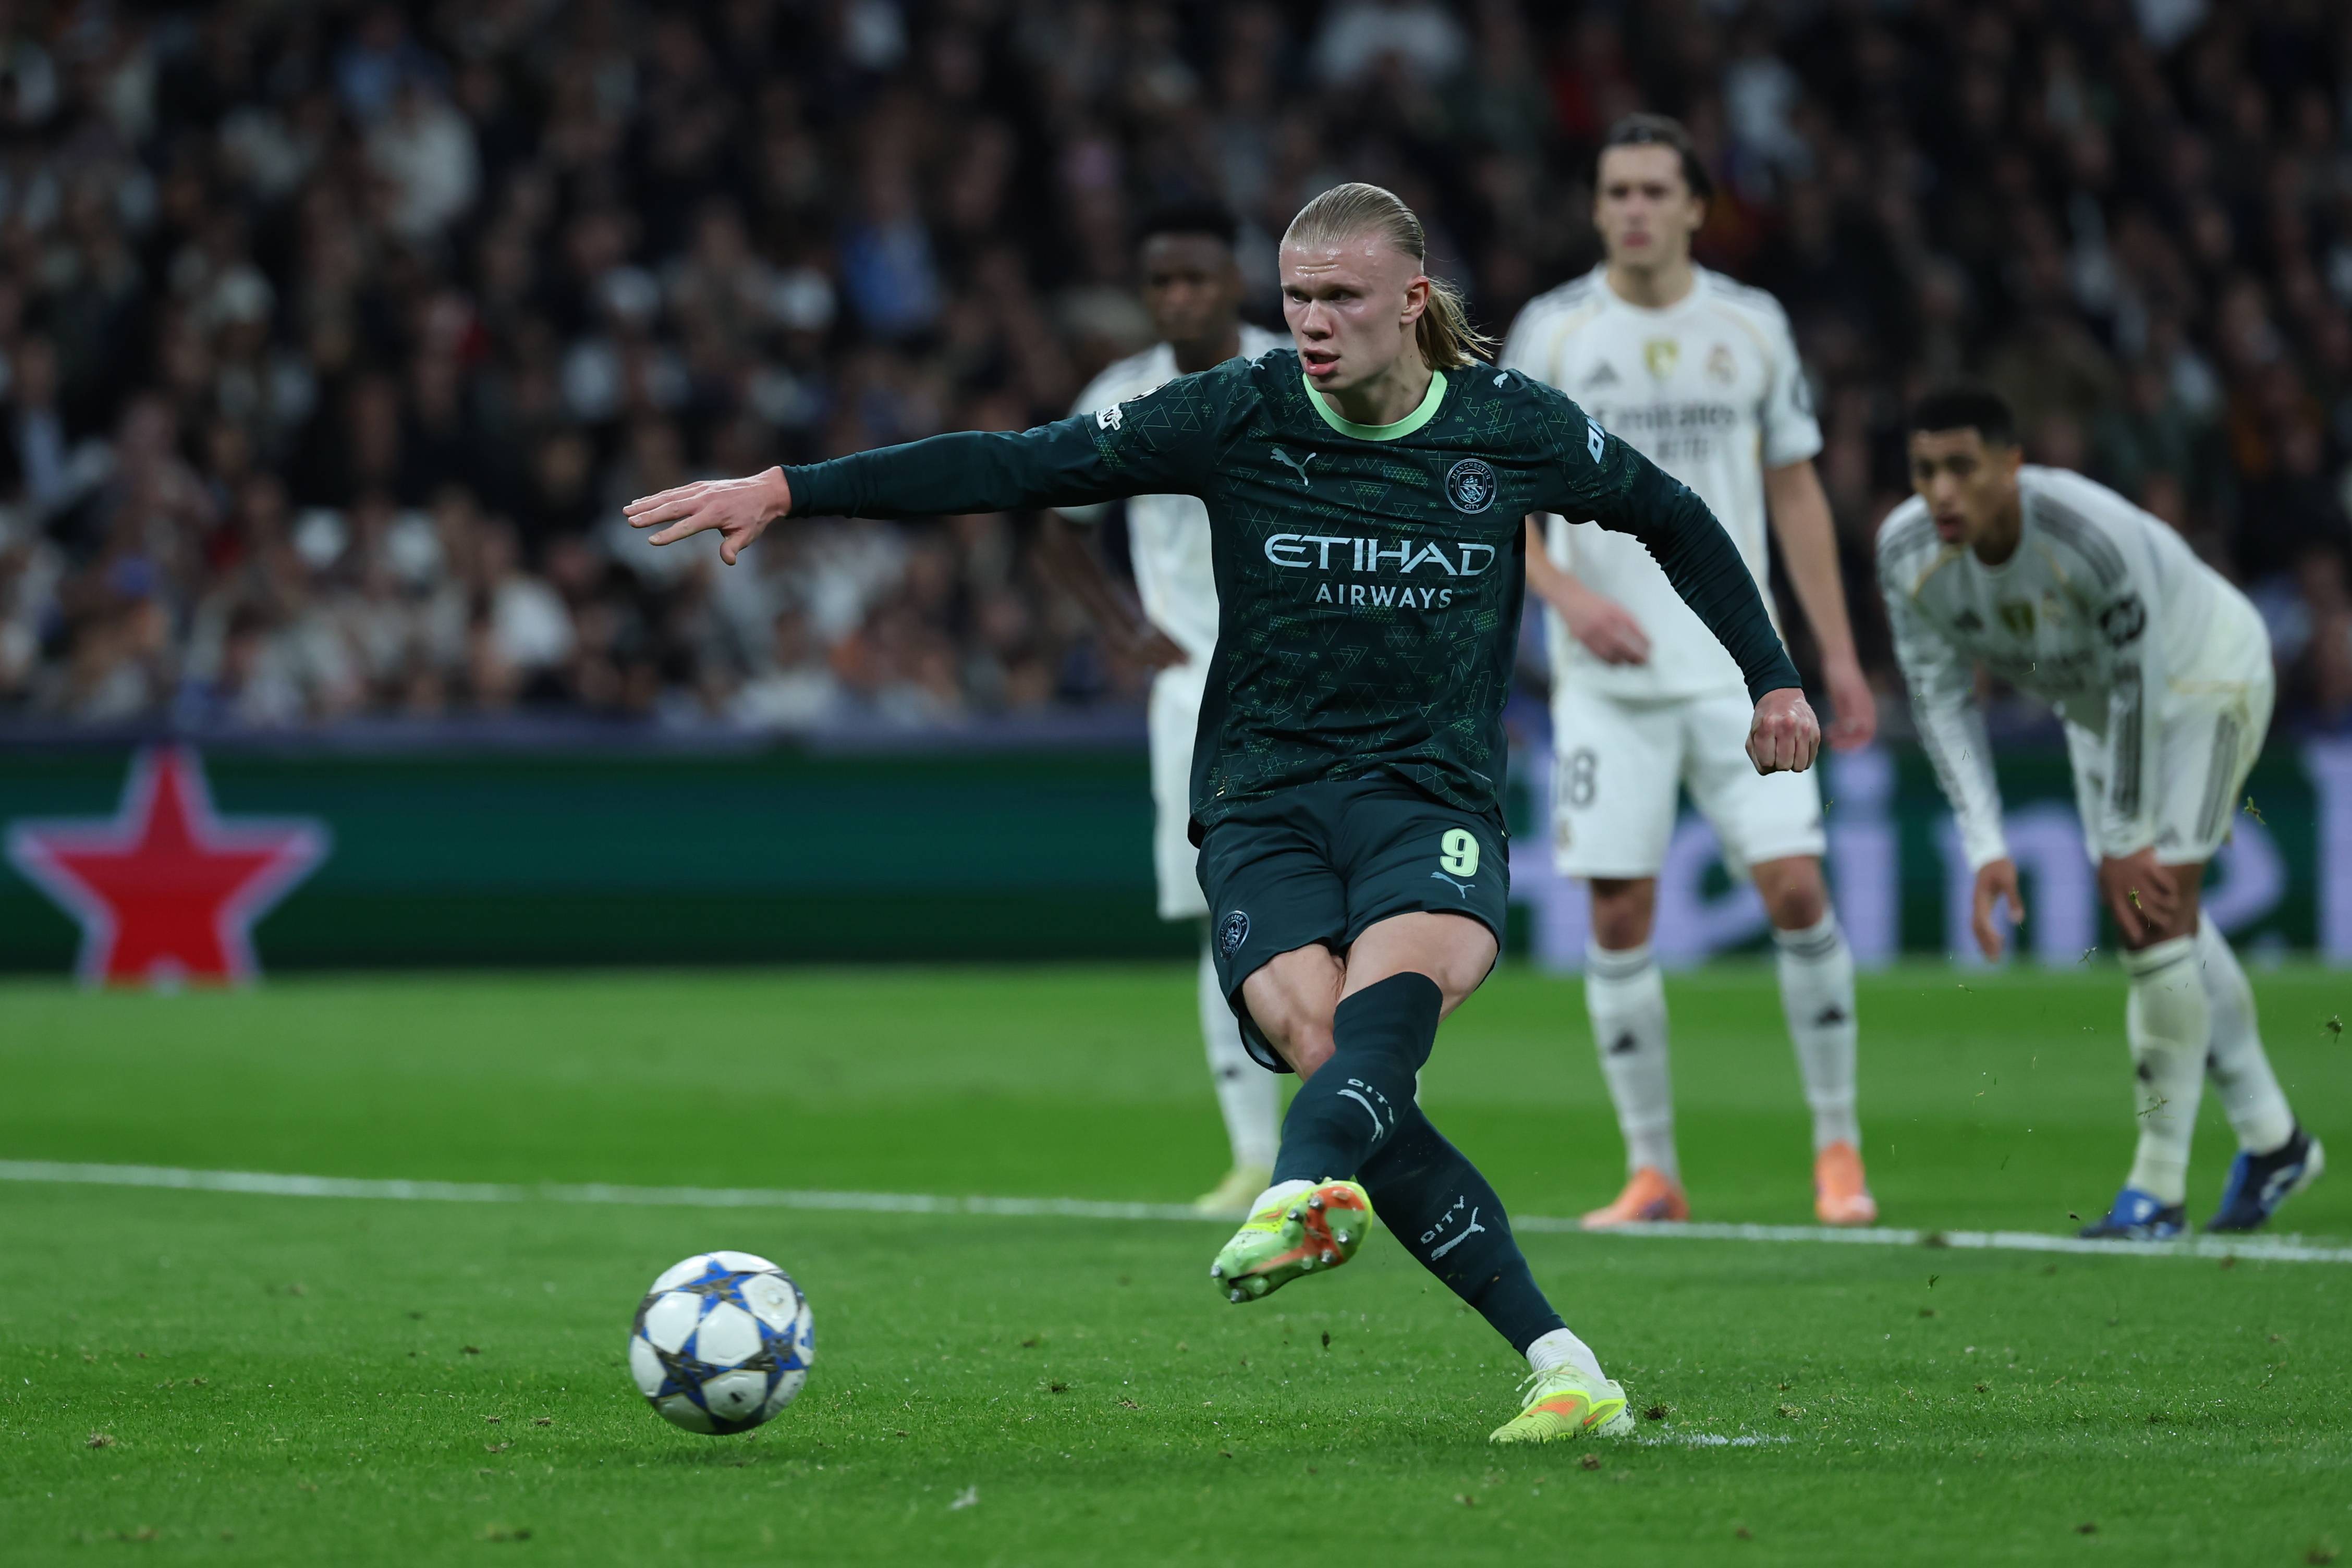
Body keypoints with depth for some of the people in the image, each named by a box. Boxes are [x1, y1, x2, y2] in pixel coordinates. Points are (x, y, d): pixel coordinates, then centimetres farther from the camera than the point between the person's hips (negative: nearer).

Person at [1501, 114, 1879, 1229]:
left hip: (1738, 665, 1)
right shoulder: (1550, 332, 0)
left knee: (1795, 887, -9)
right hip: (1608, 676, 0)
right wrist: (1567, 593, -18)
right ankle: (1652, 1171, 7)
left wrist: (1840, 654, 8)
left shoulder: (1753, 327, 5)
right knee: (1619, 917, -3)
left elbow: (1796, 491, 12)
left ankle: (1838, 1147, 5)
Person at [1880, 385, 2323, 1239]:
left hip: (2205, 672, -7)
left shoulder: (2097, 537, -41)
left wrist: (2126, 842, -21)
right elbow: (1941, 697, -15)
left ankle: (2158, 1189, -9)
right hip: (2097, 697, 7)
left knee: (2156, 905, -16)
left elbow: (2135, 688, -30)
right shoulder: (1907, 551, -24)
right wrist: (1986, 848, -22)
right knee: (2136, 907, 11)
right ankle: (2272, 1141, 29)